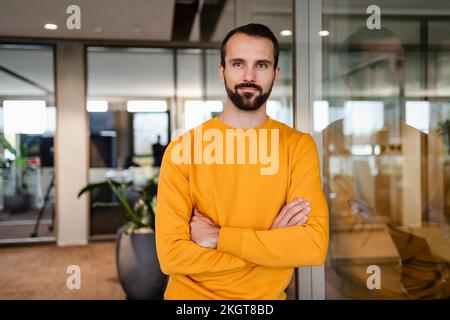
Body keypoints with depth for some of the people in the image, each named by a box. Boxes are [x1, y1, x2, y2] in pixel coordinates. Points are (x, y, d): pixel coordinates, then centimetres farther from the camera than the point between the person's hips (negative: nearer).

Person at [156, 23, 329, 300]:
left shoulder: (298, 145, -9)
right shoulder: (182, 148, -11)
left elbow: (315, 246, -18)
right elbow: (171, 254, -16)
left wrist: (217, 236, -19)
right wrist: (272, 243, -17)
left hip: (266, 297, 1)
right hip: (191, 294, -1)